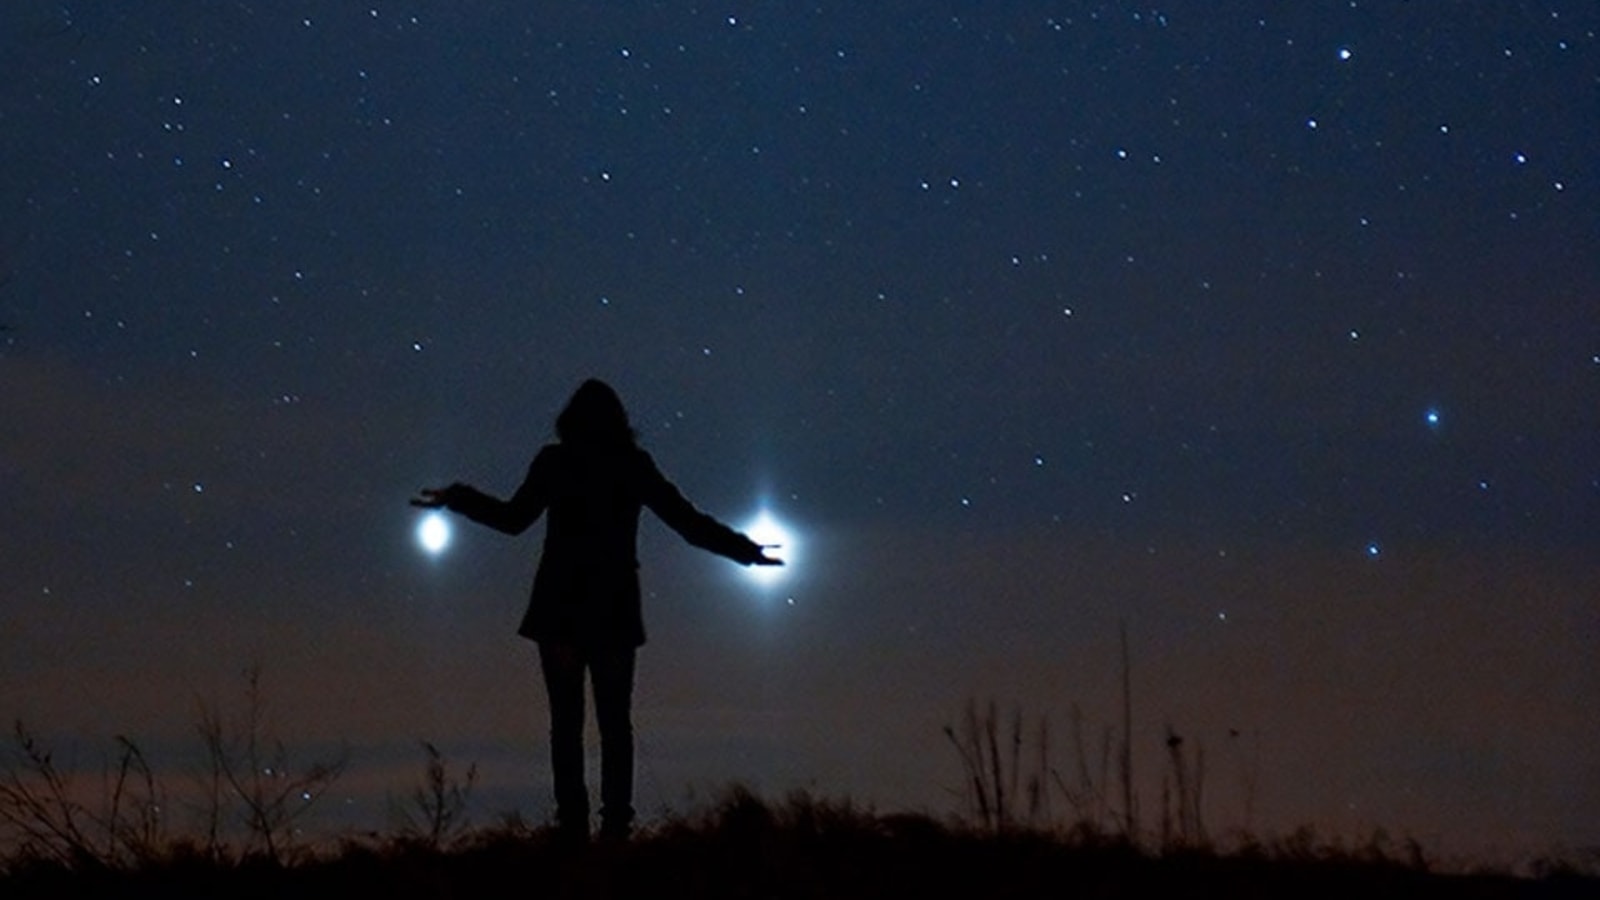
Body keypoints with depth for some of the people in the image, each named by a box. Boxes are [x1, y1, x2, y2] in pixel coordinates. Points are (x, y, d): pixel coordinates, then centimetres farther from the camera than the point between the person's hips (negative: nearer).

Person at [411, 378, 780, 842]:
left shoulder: (554, 462, 0)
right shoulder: (634, 465, 4)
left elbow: (513, 518, 8)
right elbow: (687, 521, 5)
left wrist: (454, 498, 21)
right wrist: (747, 551, 15)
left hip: (561, 605, -1)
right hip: (616, 608, 1)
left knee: (566, 720, -1)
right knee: (615, 721, 4)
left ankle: (573, 823, -8)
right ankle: (616, 822, -4)